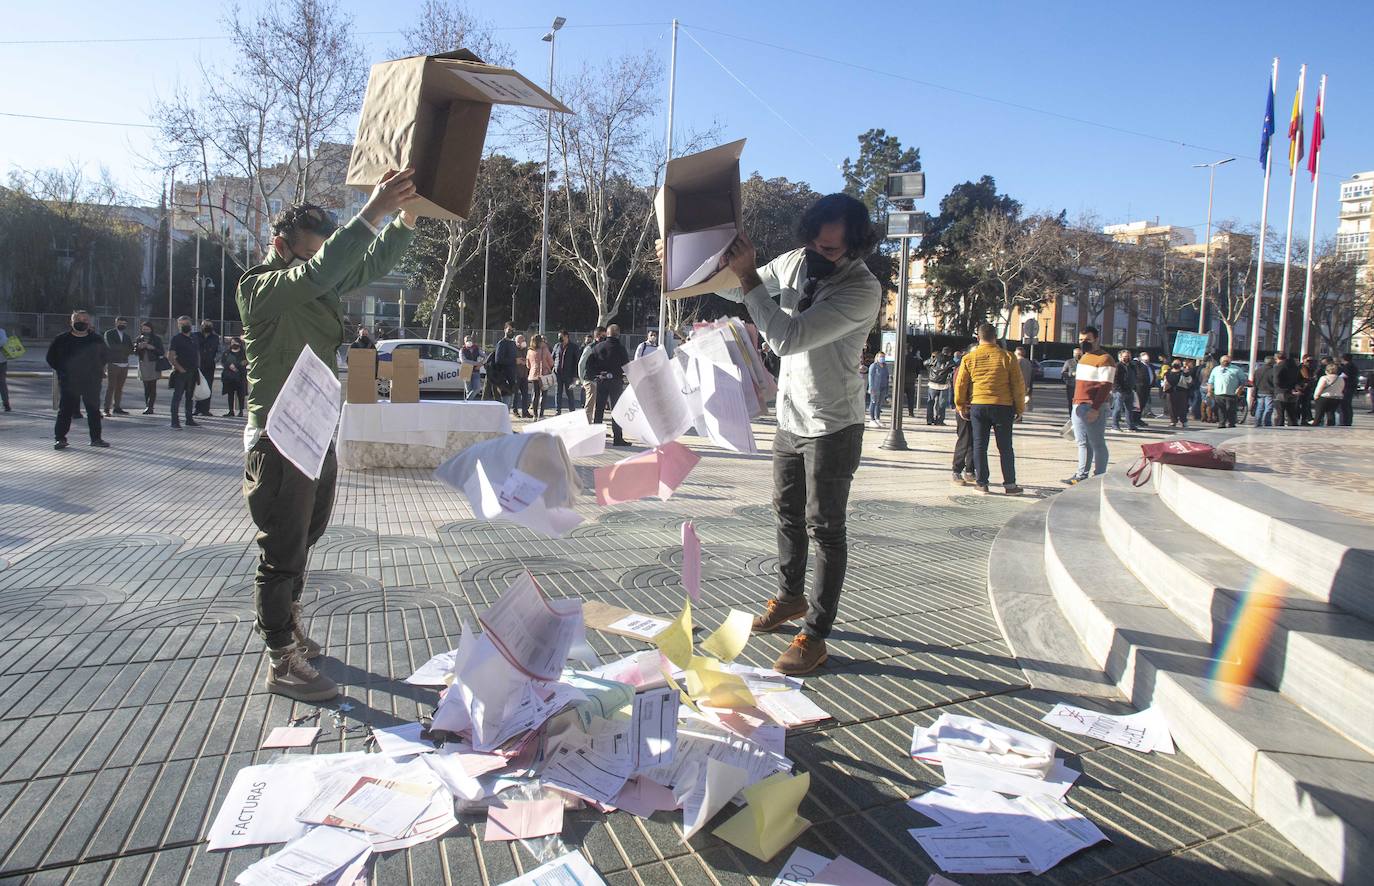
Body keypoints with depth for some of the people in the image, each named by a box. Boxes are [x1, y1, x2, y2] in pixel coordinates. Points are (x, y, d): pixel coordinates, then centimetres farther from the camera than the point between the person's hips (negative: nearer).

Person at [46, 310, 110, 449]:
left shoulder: (97, 340, 4)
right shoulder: (61, 340, 1)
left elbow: (105, 357, 18)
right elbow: (51, 358, 10)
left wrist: (98, 370, 8)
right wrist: (61, 370, 3)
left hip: (92, 382, 1)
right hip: (68, 382, -1)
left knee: (94, 410, 5)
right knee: (65, 410, 0)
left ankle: (96, 438, 13)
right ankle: (60, 438, 7)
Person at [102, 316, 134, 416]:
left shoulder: (127, 336, 16)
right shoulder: (109, 333, 2)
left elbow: (131, 350, 7)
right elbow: (111, 346, -13)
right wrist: (125, 348, -7)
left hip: (124, 365, 5)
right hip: (112, 364, -4)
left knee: (120, 388, 4)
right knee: (111, 387, -7)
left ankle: (117, 408, 9)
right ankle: (107, 409, -6)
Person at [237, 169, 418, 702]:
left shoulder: (316, 287, 10)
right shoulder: (260, 288, -13)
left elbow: (372, 265, 8)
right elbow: (319, 273, -32)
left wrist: (406, 215, -9)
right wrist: (374, 212, -36)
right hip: (279, 443, -8)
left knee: (302, 543, 21)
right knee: (282, 554, -1)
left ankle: (287, 624, 39)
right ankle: (282, 664, 8)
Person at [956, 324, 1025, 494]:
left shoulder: (969, 358, 0)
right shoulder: (1007, 357, -3)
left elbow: (961, 385, 1)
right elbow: (1018, 385, 0)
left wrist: (961, 406, 13)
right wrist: (1020, 408, 9)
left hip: (977, 406, 1)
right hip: (1003, 406, -1)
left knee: (979, 446, 7)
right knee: (1005, 447, 7)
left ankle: (982, 483, 8)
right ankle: (1009, 484, 10)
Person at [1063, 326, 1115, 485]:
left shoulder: (1104, 359, -9)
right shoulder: (1083, 357, 20)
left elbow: (1105, 386, -16)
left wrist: (1095, 408, -22)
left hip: (1094, 408, -9)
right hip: (1078, 407, 9)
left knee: (1097, 444, -4)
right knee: (1082, 443, 12)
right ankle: (1082, 475, 18)